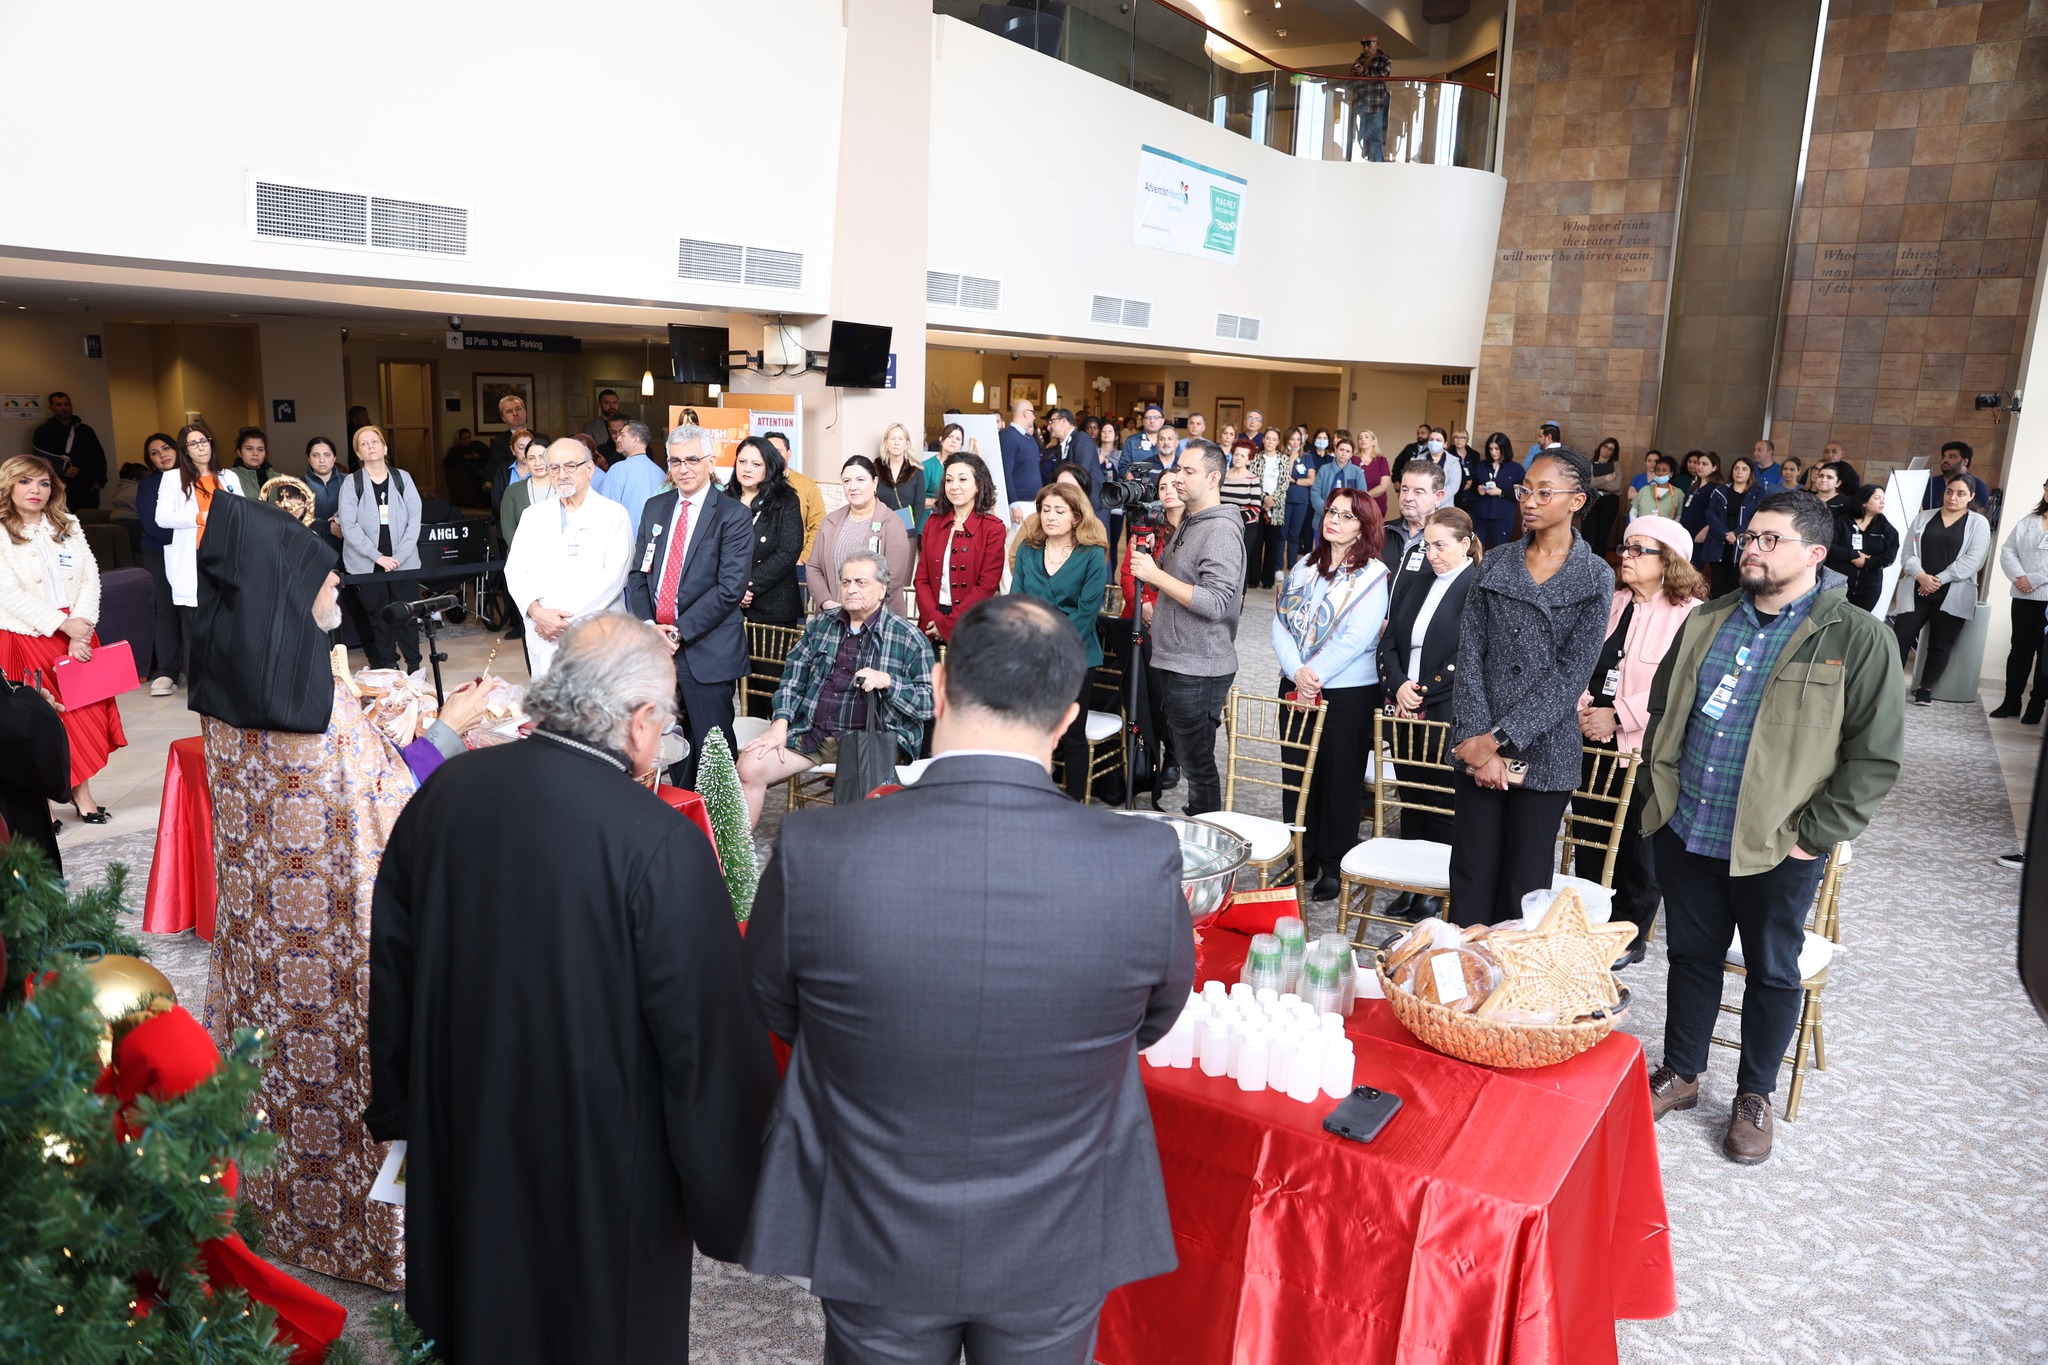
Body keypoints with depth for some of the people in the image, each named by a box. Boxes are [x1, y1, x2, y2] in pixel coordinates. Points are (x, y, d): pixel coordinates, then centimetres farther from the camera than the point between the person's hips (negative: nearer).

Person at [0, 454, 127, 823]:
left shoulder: (68, 525, 11)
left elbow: (90, 578, 4)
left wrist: (81, 628, -10)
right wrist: (64, 625, -18)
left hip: (76, 634, 4)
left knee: (83, 713, 2)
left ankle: (82, 793, 9)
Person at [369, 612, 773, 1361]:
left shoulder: (446, 791, -9)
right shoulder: (663, 846, -26)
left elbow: (390, 960, 4)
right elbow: (708, 1037, -21)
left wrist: (400, 1104, 19)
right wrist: (731, 1193, -7)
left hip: (457, 1139, 5)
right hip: (599, 1165, -5)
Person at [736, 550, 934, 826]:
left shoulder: (908, 637, 0)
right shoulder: (821, 624, 15)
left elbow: (930, 702, -2)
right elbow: (793, 677, 15)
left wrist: (888, 681, -17)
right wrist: (780, 725, 1)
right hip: (810, 732, 4)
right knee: (749, 766, -13)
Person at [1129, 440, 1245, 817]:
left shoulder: (1221, 531, -17)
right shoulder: (1188, 523, 14)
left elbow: (1216, 603, -25)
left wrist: (1156, 576, -23)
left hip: (1199, 669, -10)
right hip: (1174, 661, 10)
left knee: (1196, 762, -2)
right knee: (1186, 755, 17)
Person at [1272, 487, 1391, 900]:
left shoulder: (1372, 575, -7)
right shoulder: (1304, 567, 8)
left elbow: (1357, 638, -16)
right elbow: (1281, 624, 2)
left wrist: (1316, 675, -17)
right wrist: (1297, 672, -14)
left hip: (1348, 692, -5)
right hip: (1296, 688, 5)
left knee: (1340, 778, 5)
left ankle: (1334, 866, 17)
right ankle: (1301, 860, 23)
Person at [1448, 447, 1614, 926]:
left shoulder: (1596, 578, -3)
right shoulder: (1496, 564, 6)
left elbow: (1571, 673, -9)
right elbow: (1470, 652, 0)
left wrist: (1500, 738, -15)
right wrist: (1479, 740, -11)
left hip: (1542, 750, -2)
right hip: (1479, 745, 3)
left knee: (1525, 882, 6)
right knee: (1471, 875, 7)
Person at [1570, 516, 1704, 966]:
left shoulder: (1690, 615, -10)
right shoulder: (1610, 604, 9)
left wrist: (1618, 715, -18)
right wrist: (1582, 710, -8)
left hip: (1644, 750, -5)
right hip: (1591, 743, 6)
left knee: (1637, 847, 7)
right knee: (1588, 839, 13)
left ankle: (1630, 934, 23)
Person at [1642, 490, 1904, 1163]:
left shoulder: (1857, 639, -10)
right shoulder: (1706, 623, 7)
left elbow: (1876, 755, -11)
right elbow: (1662, 710, 16)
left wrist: (1814, 835, -12)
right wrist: (1662, 792, 8)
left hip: (1776, 848, -4)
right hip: (1685, 834, 4)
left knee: (1772, 971, 13)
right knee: (1691, 955, 17)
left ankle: (1754, 1097, 31)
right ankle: (1679, 1075, 34)